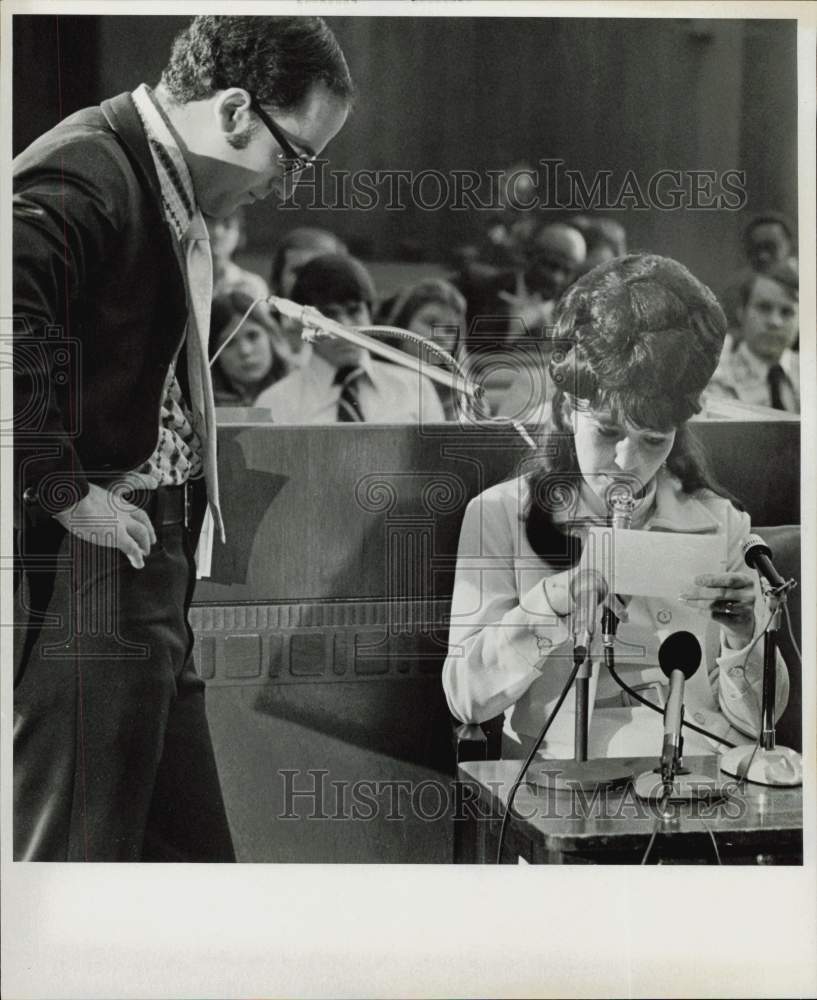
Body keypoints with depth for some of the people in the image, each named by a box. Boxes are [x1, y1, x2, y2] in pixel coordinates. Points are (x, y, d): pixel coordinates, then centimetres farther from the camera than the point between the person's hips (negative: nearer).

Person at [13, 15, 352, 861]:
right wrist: (64, 489, -23)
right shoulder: (85, 172, -14)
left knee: (190, 852, 14)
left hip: (148, 581, 10)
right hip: (84, 570, -10)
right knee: (78, 851, -3)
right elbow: (14, 320, -31)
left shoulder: (174, 199, 18)